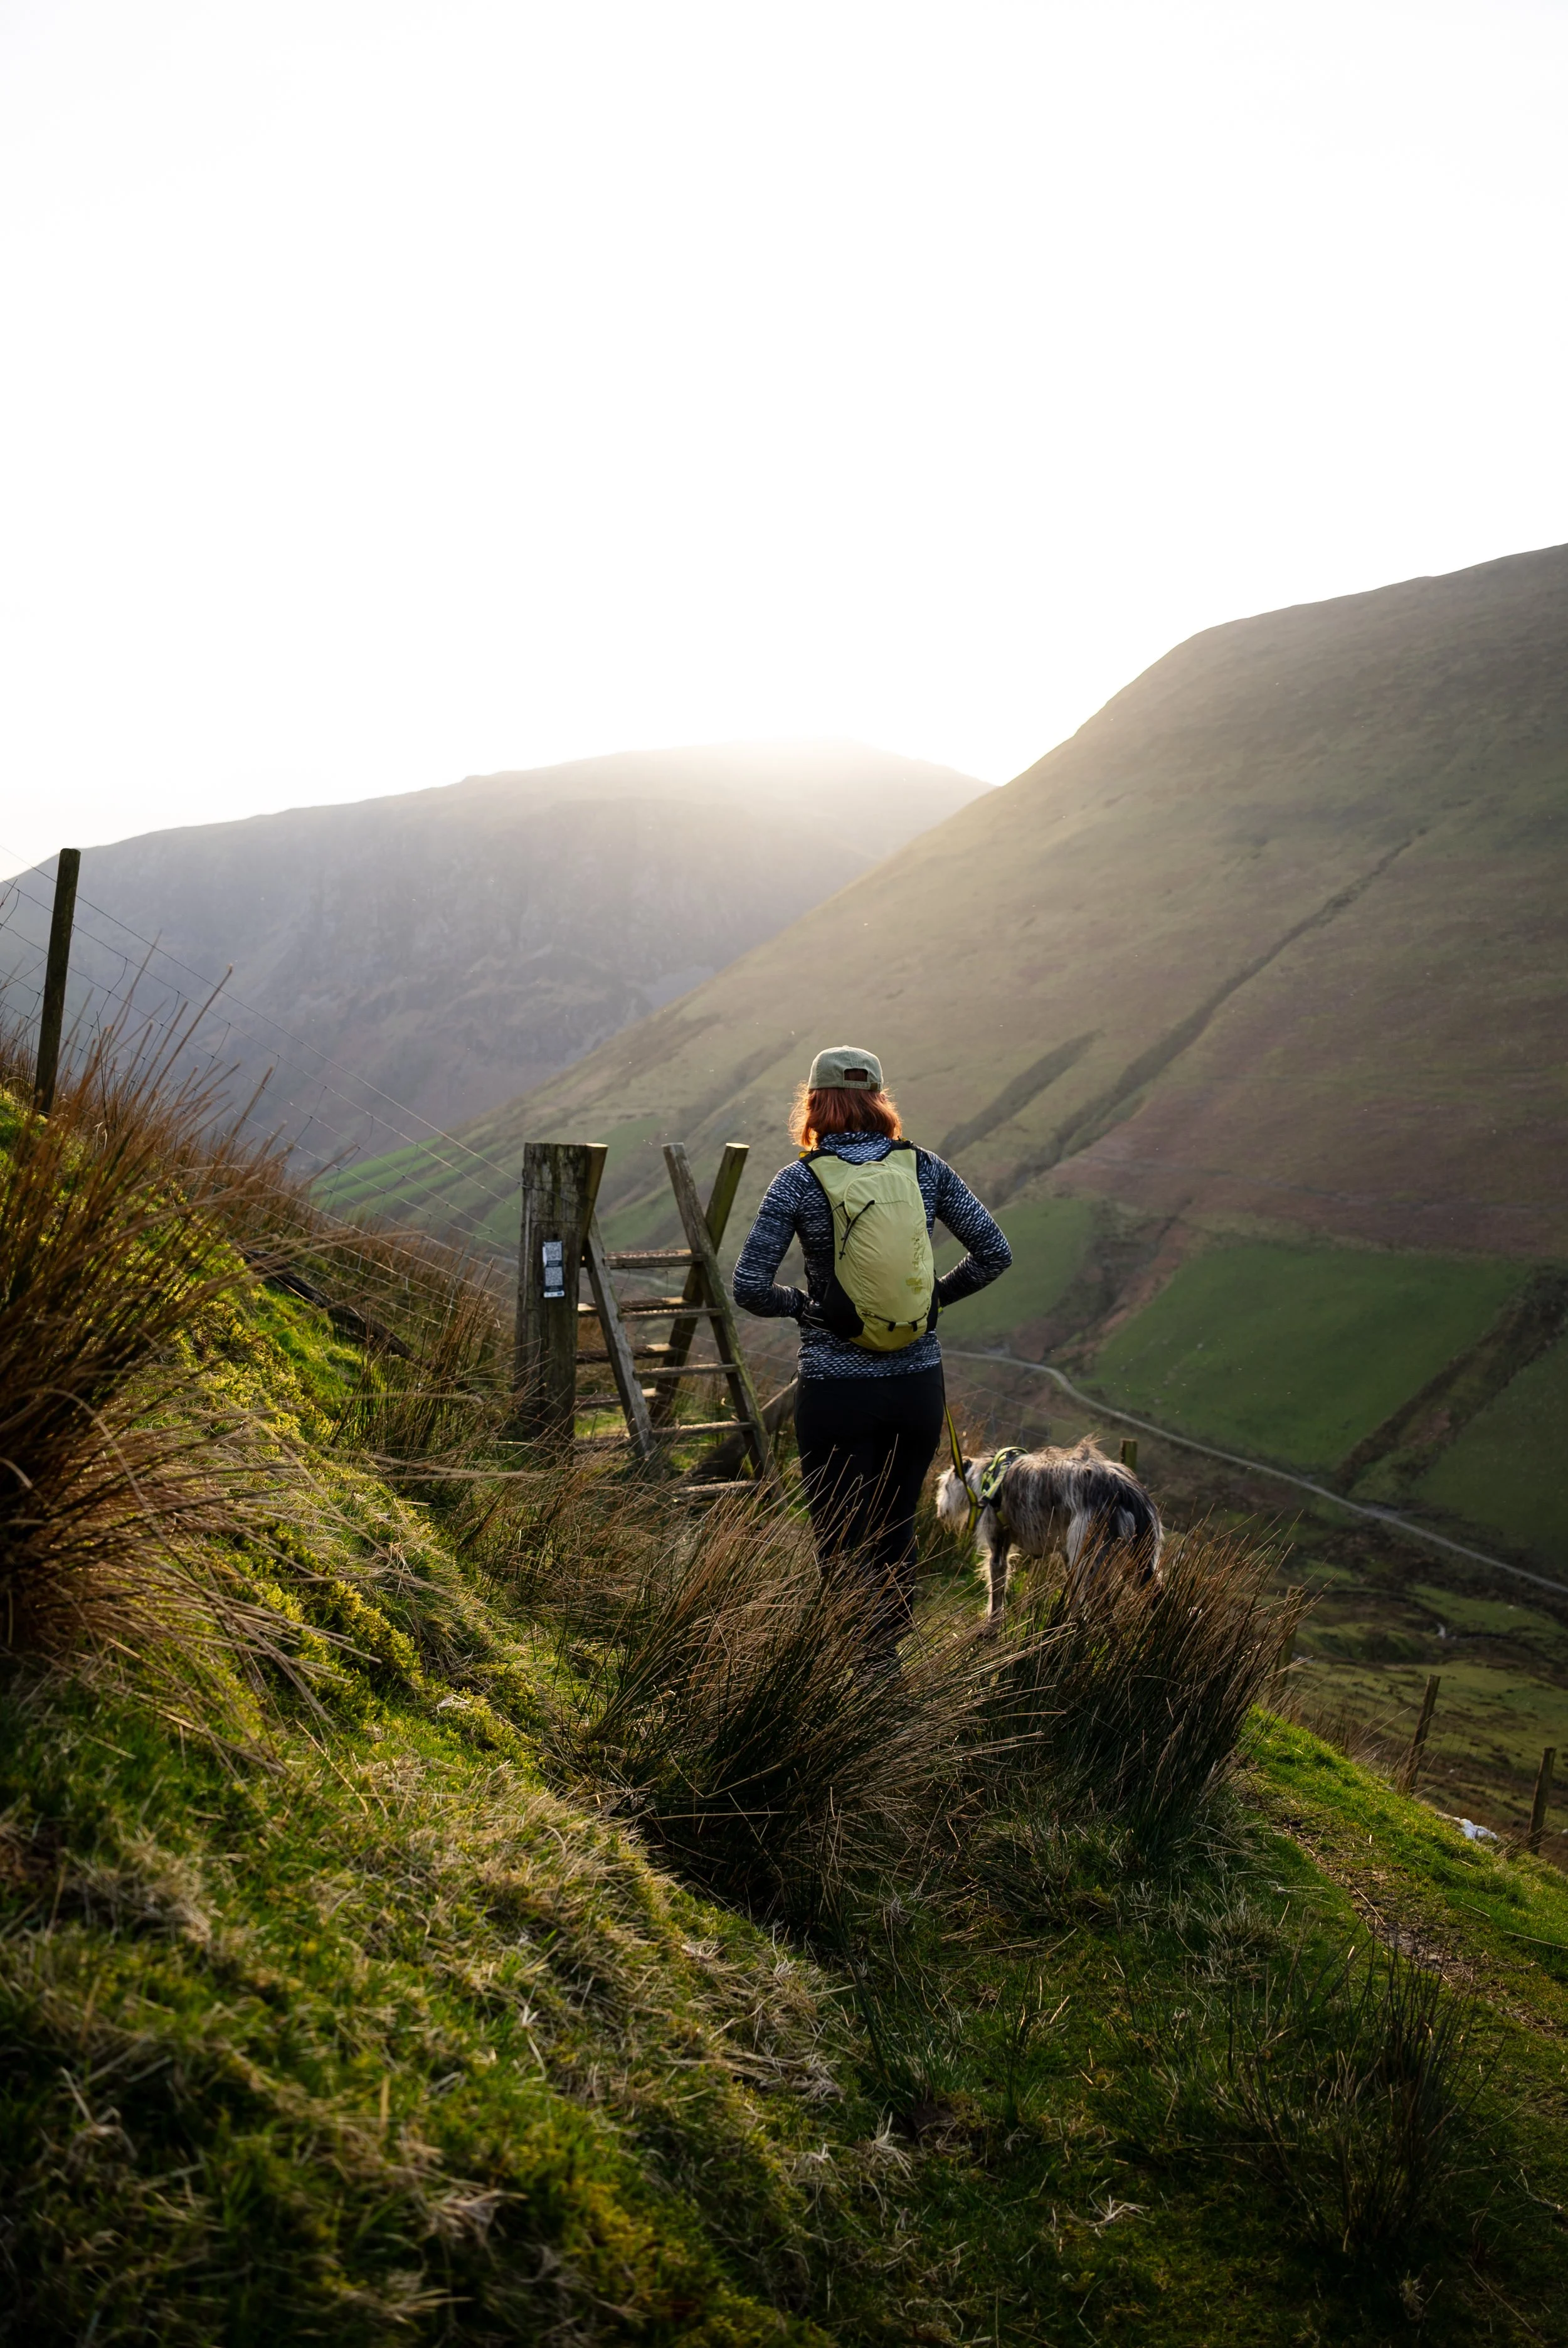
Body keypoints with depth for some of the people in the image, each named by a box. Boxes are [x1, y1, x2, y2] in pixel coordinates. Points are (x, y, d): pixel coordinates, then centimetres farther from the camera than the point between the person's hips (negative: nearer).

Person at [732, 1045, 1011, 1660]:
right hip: (919, 1384, 4)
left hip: (837, 1391, -3)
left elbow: (749, 1287, -12)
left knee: (845, 1546, 7)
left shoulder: (799, 1181, -8)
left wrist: (798, 1303, 7)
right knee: (896, 1530, 21)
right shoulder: (926, 1168, 0)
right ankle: (887, 1653, 34)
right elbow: (994, 1254, 2)